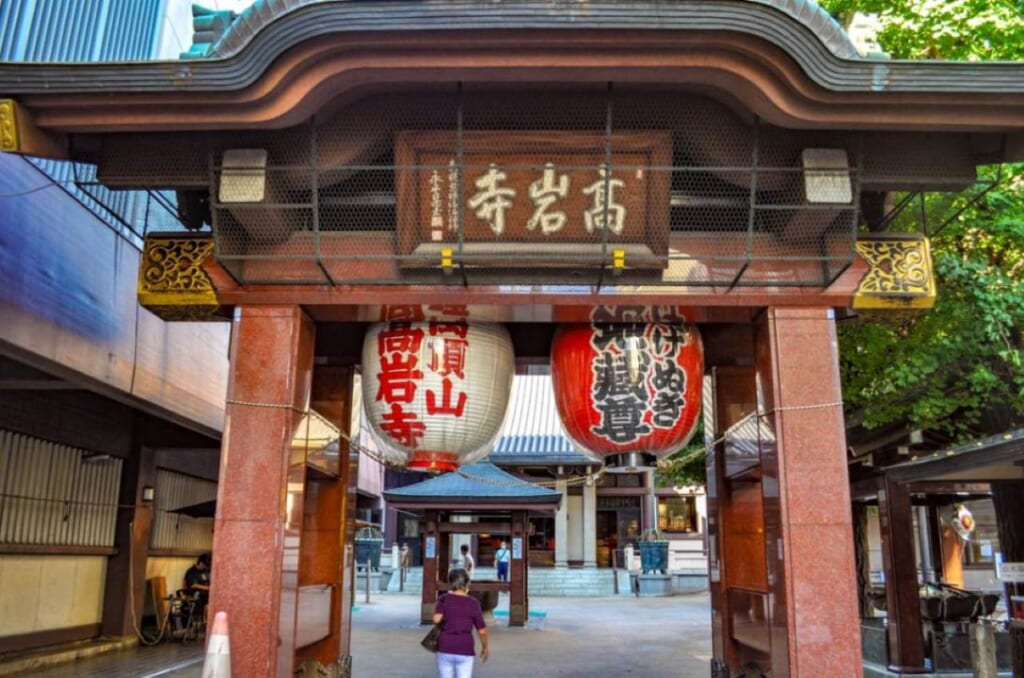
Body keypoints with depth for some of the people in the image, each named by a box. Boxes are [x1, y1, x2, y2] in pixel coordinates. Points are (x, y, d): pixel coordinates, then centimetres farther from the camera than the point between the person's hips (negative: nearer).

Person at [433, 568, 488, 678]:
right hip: (464, 652, -1)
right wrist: (485, 648, 17)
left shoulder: (444, 599, -3)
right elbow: (482, 631, -1)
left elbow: (436, 619, -18)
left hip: (445, 649, 1)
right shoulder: (473, 603, -2)